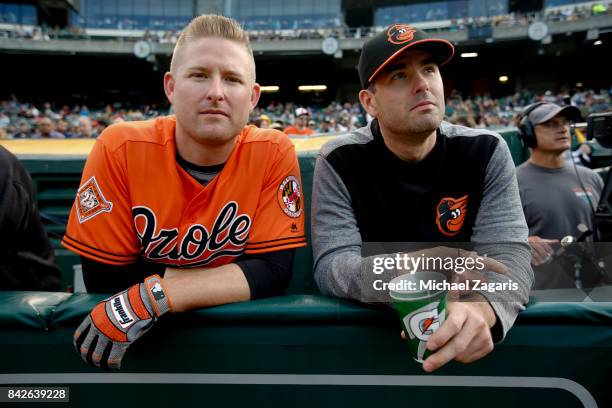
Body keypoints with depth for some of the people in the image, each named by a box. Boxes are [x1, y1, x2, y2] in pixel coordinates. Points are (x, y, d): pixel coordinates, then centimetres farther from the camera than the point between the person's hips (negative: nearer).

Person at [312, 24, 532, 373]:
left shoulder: (486, 152, -5)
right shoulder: (340, 161, -9)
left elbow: (509, 253, -14)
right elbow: (331, 265, -17)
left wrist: (481, 308, -35)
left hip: (458, 330, 2)